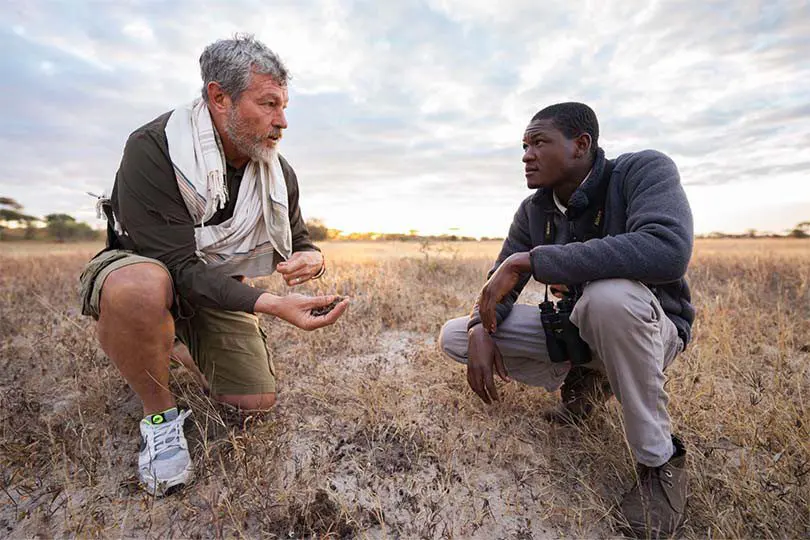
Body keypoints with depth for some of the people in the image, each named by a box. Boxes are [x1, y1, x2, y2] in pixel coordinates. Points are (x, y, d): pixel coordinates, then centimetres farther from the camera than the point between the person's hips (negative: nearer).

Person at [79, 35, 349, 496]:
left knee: (258, 401, 0)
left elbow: (298, 242, 2)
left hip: (218, 286, 5)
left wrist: (312, 260, -25)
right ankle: (160, 414, -11)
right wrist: (273, 304, -45)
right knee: (141, 287, -42)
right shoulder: (154, 148, -26)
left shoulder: (280, 173, -9)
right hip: (139, 266, -4)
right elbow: (178, 268, -32)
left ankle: (178, 346, 28)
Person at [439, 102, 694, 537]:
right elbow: (500, 284, 0)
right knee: (454, 337, -5)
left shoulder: (643, 170, -19)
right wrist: (481, 329, -23)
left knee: (609, 293, -41)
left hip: (648, 326, -4)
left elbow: (667, 249, -39)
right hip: (572, 324, 5)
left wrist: (529, 260, -38)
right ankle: (584, 380, 7)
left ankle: (660, 459, -15)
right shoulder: (532, 211, -3)